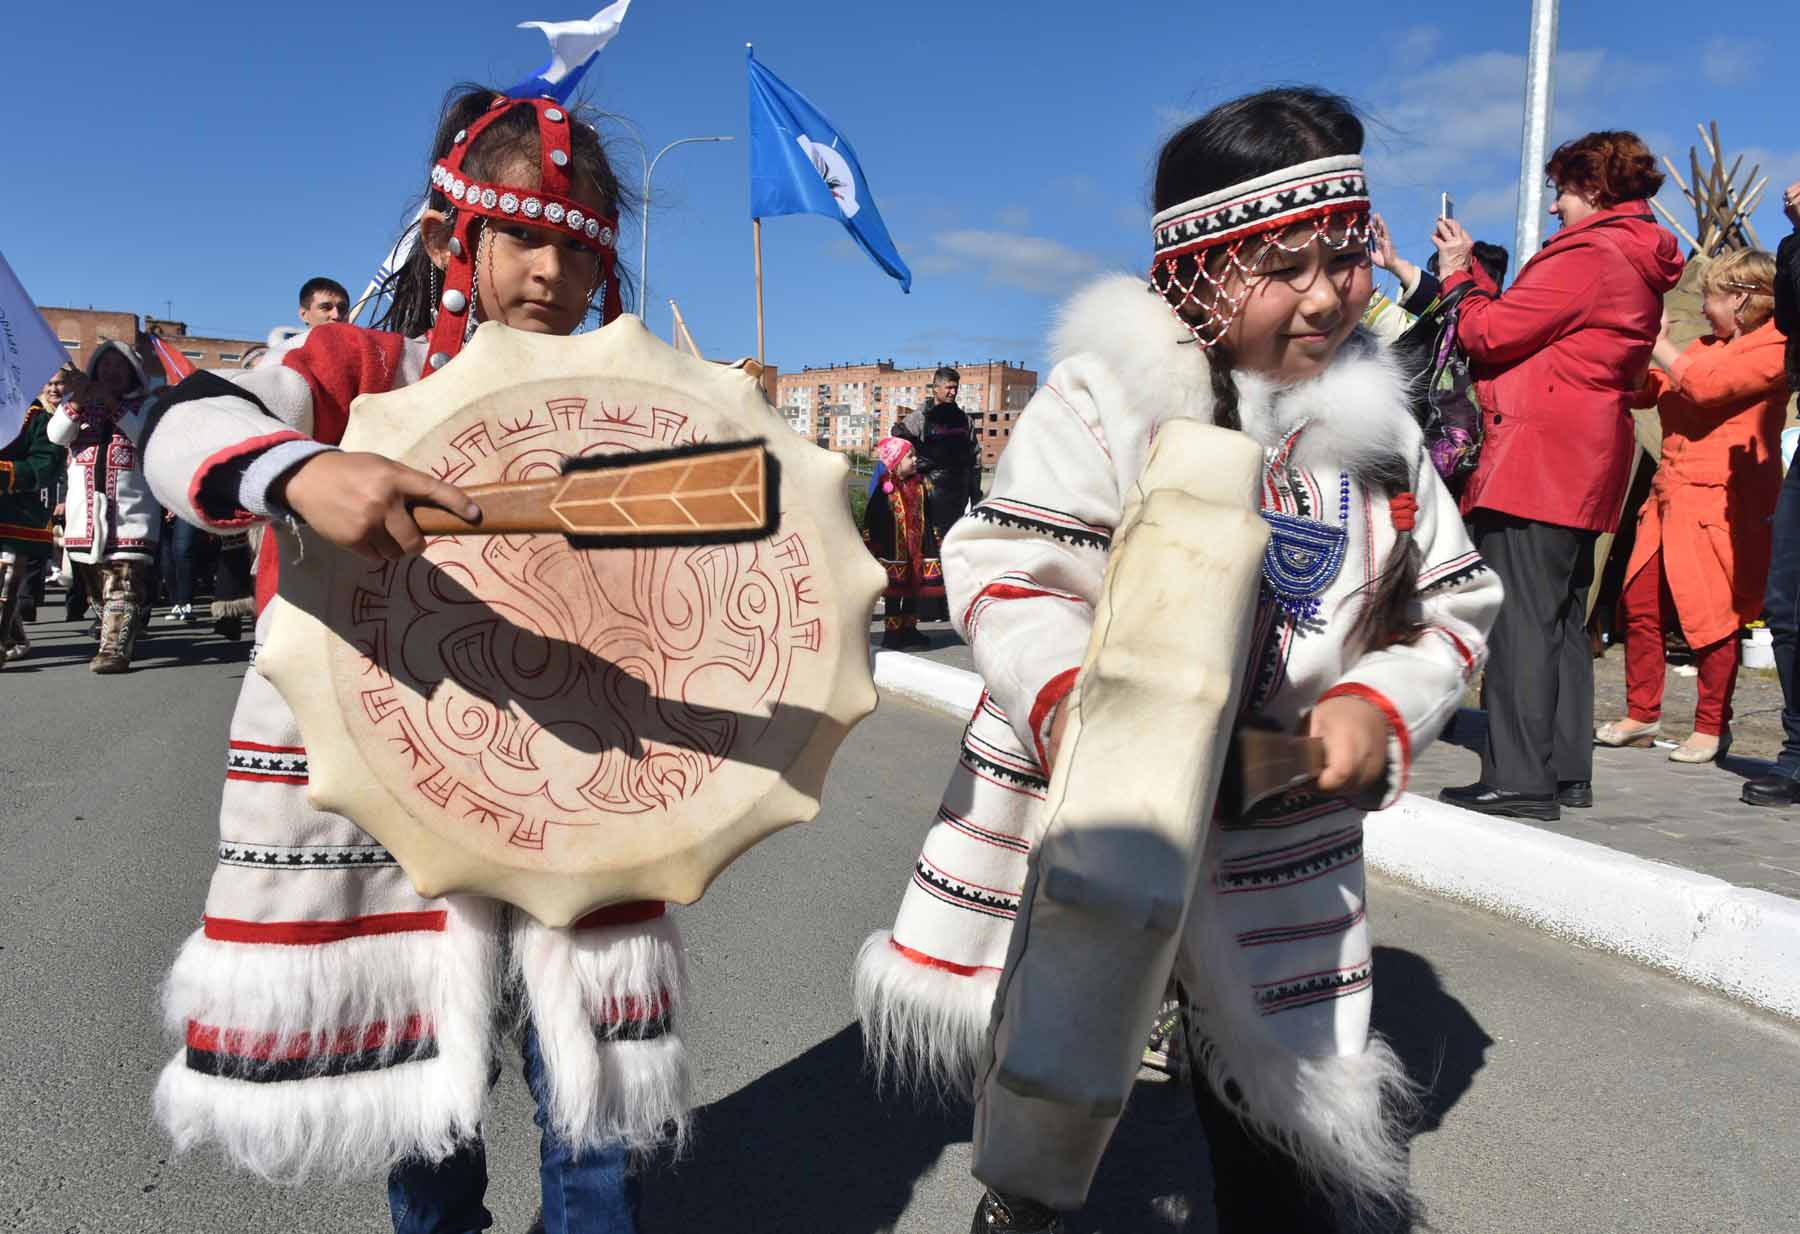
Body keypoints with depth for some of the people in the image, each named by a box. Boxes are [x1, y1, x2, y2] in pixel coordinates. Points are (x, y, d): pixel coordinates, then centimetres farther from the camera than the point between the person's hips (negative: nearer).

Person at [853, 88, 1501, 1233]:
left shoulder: (1376, 424, 2)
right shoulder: (1102, 396, -12)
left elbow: (1453, 605, 7)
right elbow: (1007, 568, -17)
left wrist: (1383, 703, -12)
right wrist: (1063, 695, -35)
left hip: (1280, 829, 3)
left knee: (1283, 1137, 13)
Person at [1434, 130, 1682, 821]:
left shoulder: (1585, 254, -9)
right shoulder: (1638, 267, 22)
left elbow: (1489, 335, -10)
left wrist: (1458, 276, 7)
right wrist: (1473, 276, 19)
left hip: (1537, 457, -10)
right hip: (1588, 462, 10)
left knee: (1521, 617, -11)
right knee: (1562, 618, 12)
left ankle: (1521, 779, -11)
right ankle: (1567, 773, 16)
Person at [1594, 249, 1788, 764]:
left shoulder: (1773, 346, -5)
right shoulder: (1706, 345, 21)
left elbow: (1703, 385, -17)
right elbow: (1646, 390, 23)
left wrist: (1654, 341, -6)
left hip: (1722, 503, -8)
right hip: (1670, 496, 8)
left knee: (1710, 615, -4)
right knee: (1640, 606, 5)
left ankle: (1712, 727, 7)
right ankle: (1642, 717, 14)